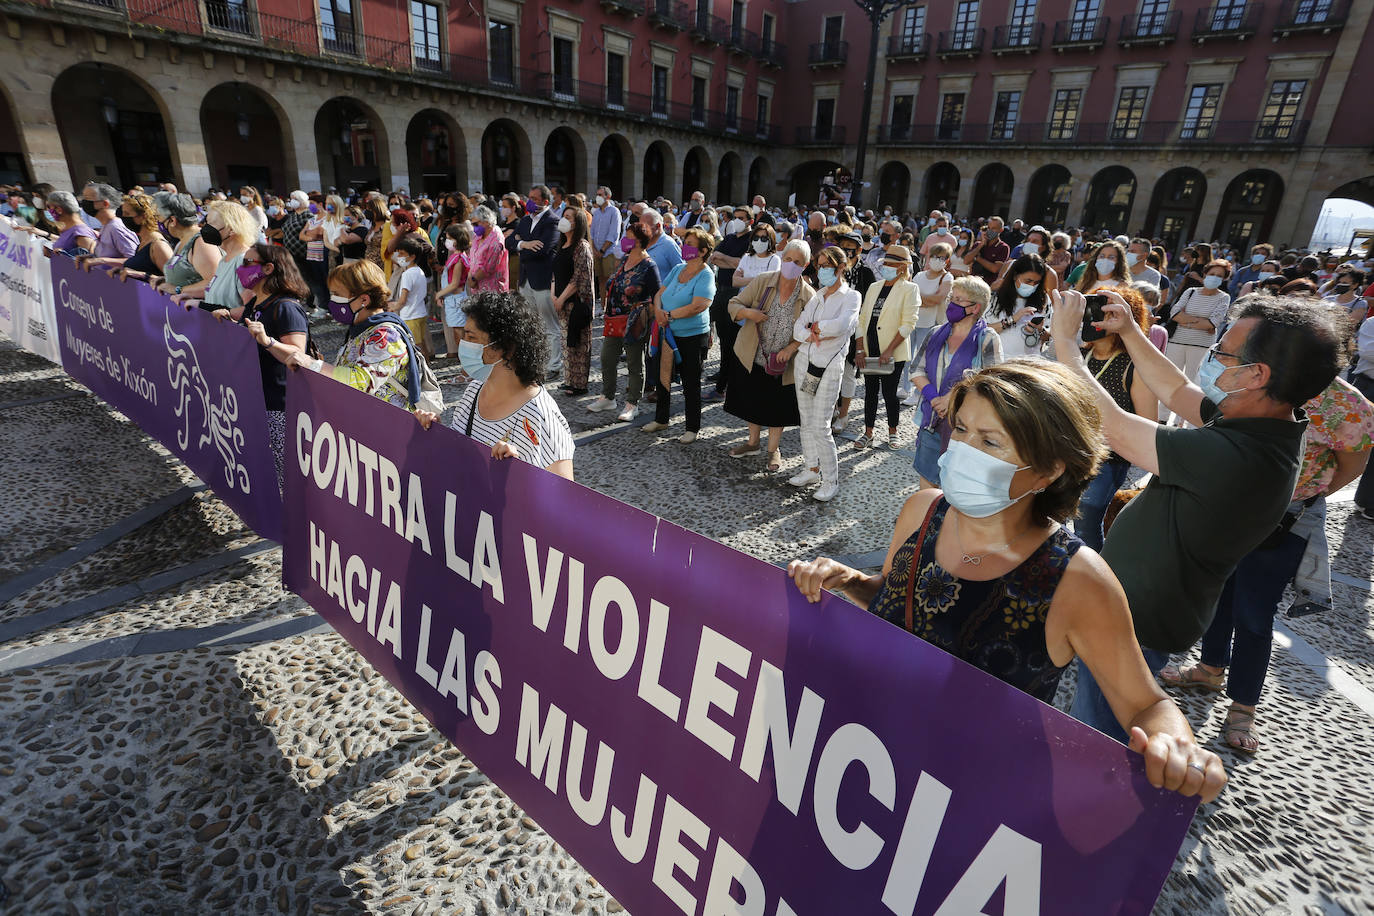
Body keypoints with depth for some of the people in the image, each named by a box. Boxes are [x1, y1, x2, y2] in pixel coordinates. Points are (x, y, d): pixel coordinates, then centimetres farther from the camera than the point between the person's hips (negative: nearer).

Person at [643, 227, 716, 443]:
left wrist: (669, 315, -17)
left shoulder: (706, 275, -13)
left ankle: (692, 429, 15)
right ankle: (660, 419, 34)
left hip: (693, 336, -7)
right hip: (668, 332, 7)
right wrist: (658, 311, -12)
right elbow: (660, 293, 10)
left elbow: (698, 306, -24)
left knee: (691, 383, 3)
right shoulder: (678, 269, 9)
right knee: (662, 376, 16)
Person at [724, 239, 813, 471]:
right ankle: (754, 442, 39)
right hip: (752, 356, 2)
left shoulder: (809, 296, -8)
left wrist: (791, 349, -19)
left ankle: (774, 450, 30)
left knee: (778, 407, 10)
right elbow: (734, 304, -4)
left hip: (783, 362, -1)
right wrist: (749, 313, -27)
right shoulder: (763, 281, -7)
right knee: (753, 400, 17)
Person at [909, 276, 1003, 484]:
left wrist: (952, 398, -18)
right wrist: (934, 398, -11)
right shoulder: (936, 334, 10)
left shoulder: (988, 340, -5)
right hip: (932, 420, 5)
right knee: (927, 478, 12)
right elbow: (917, 371, 5)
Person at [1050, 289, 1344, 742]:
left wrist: (1064, 338, -19)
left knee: (1097, 735, 11)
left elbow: (1109, 425, -30)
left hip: (1136, 625, -9)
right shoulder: (1259, 425, -3)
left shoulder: (1232, 455, -34)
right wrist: (1129, 331, 10)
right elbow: (1176, 392, 13)